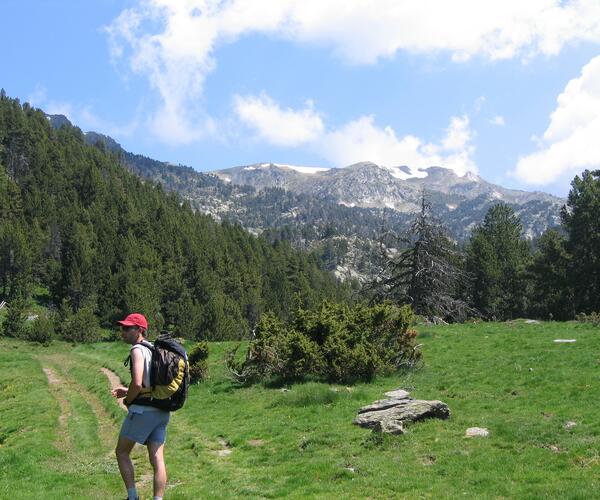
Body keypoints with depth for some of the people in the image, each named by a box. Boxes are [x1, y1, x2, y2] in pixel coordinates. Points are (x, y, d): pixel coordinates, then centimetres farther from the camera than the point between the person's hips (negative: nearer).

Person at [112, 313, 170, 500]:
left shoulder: (138, 350, -11)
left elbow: (137, 384, -22)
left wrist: (127, 399, -4)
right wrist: (128, 392, 18)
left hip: (142, 410, -8)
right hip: (162, 412, 8)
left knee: (122, 452, 8)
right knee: (157, 459, 5)